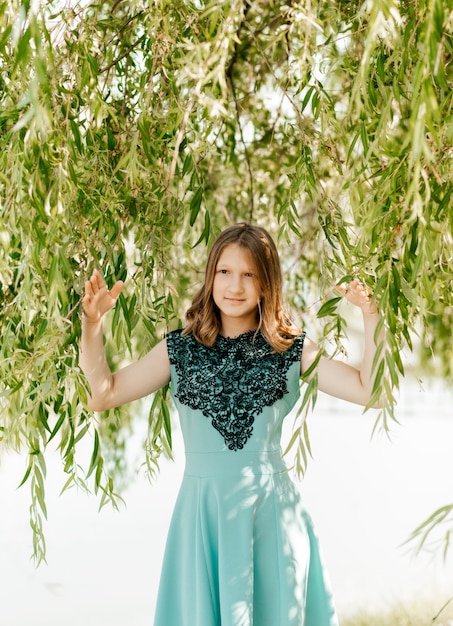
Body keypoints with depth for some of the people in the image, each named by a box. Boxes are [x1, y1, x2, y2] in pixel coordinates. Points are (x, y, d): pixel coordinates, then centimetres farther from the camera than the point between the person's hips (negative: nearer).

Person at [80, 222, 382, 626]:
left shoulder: (293, 350, 2)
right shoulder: (180, 350, 2)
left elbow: (368, 391, -4)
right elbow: (104, 394, 0)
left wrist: (371, 318, -12)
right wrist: (93, 323, -8)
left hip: (272, 509, 0)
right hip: (203, 511, 0)